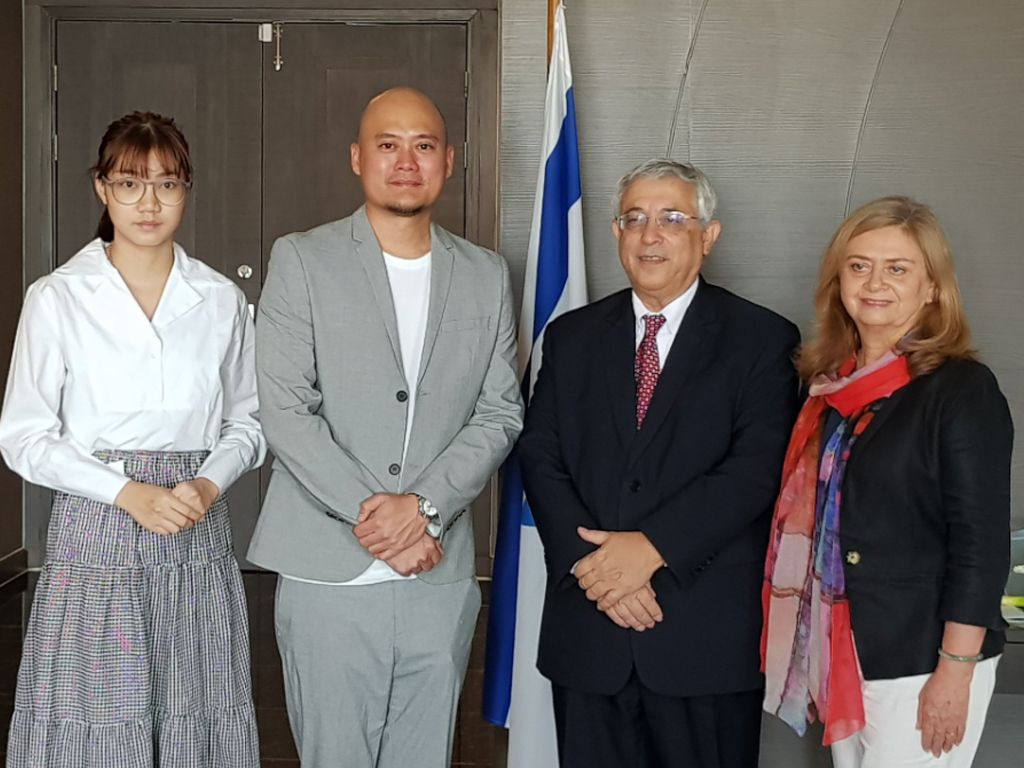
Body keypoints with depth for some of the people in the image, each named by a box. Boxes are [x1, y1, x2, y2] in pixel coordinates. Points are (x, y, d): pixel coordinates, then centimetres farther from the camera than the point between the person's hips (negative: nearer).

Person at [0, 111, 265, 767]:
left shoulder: (223, 301, 6)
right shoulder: (56, 299, -1)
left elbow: (247, 422, 11)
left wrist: (209, 483, -9)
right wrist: (130, 492, -13)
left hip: (198, 538, 2)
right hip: (94, 535, -2)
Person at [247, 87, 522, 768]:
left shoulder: (487, 276, 10)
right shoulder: (302, 260, 1)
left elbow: (500, 413, 4)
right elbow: (287, 412, -7)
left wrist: (424, 505, -10)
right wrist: (370, 516, -13)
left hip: (441, 574, 3)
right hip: (331, 575, -2)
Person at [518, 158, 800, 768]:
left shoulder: (763, 340, 0)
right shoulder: (572, 337, 11)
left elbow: (755, 470, -11)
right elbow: (540, 458, 3)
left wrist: (651, 547, -18)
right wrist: (595, 563, -11)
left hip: (708, 634, -3)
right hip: (587, 630, 3)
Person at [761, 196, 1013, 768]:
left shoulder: (963, 390, -13)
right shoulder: (833, 383, 6)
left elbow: (981, 546, -15)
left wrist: (955, 675, -17)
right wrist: (820, 656, 11)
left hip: (922, 660, -6)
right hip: (839, 652, 6)